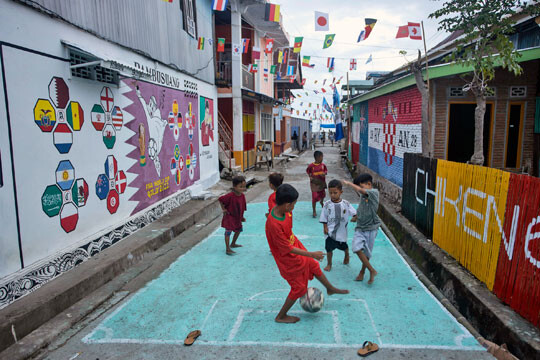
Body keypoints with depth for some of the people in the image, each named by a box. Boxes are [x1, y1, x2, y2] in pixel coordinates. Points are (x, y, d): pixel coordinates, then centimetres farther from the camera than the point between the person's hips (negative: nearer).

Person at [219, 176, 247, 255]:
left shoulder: (242, 196, -2)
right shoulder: (230, 196, -24)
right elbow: (220, 199, -16)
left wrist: (241, 217, 11)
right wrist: (223, 209, -14)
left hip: (237, 217, 8)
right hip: (229, 216, -8)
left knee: (238, 230, 22)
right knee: (228, 231, -13)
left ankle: (233, 244, 42)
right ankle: (227, 249, -10)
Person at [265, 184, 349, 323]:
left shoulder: (283, 210, -14)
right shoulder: (274, 224, -38)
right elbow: (287, 249, -29)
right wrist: (311, 254, -23)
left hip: (295, 246, 8)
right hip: (287, 258, -8)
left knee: (314, 266, 25)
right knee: (298, 287, 8)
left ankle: (330, 288, 53)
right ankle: (281, 316, 28)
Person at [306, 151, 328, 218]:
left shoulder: (323, 165, -4)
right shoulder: (311, 165, -13)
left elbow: (326, 171, 8)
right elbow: (307, 171, 2)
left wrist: (324, 173, -14)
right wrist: (310, 177, -13)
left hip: (322, 183, 4)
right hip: (314, 184, -4)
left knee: (322, 194, 20)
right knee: (314, 197, -6)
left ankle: (321, 202, 56)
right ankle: (314, 211, 7)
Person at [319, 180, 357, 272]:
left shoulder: (345, 204, -9)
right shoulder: (327, 204, -9)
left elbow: (354, 212, -4)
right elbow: (324, 218, -3)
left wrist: (355, 217, -25)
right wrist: (325, 228, -8)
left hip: (341, 230, 1)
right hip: (330, 231, -1)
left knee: (344, 246, 20)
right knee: (329, 248, 0)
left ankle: (347, 255, 54)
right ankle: (329, 264, 21)